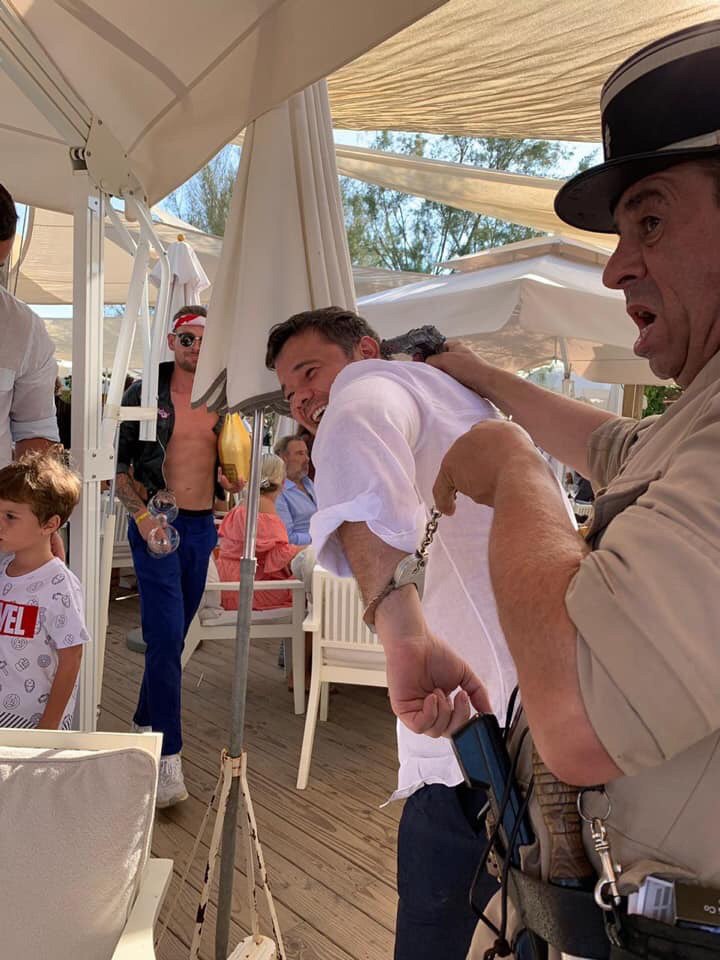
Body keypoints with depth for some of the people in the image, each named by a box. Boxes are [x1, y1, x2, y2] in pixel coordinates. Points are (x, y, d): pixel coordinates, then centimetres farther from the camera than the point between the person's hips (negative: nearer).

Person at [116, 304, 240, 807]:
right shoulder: (144, 394, -3)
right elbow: (117, 464, -3)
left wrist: (232, 480, -5)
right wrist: (141, 512, -18)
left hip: (203, 525, 5)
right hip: (156, 522, -4)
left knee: (173, 635, 15)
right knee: (166, 637, -11)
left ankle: (145, 721, 36)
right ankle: (168, 756, -3)